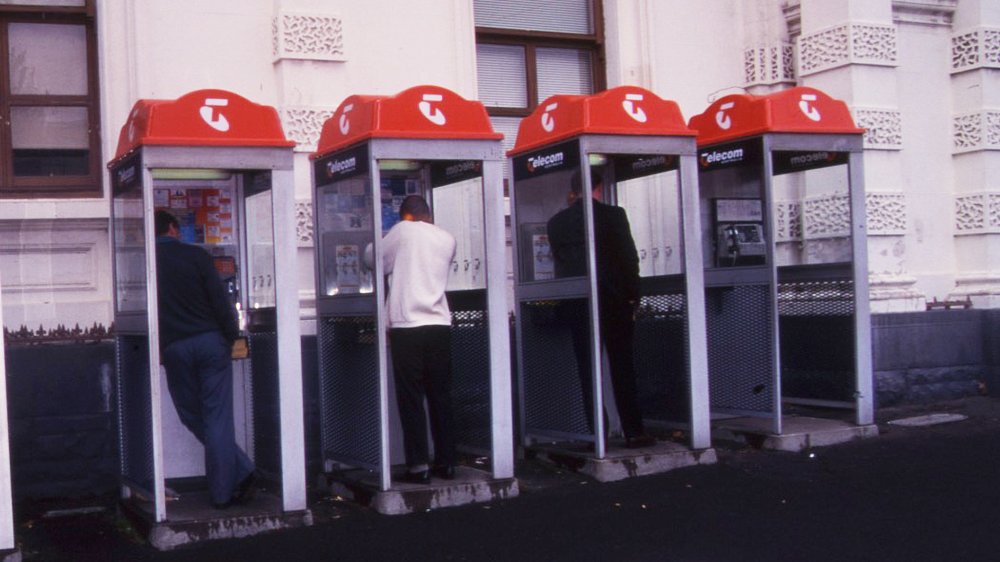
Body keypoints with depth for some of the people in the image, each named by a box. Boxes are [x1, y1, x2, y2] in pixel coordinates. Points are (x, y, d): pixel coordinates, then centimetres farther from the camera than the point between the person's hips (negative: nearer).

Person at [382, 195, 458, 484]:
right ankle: (446, 462, 13)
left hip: (407, 327, -4)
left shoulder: (403, 231, 1)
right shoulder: (447, 239, 13)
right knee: (441, 396, 10)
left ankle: (419, 465, -2)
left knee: (411, 398, 0)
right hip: (440, 324, 4)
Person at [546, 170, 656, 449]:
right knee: (622, 367, 5)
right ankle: (633, 432, 6)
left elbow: (559, 261, 7)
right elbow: (629, 258, -4)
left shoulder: (556, 222, 2)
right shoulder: (613, 215, -6)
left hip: (575, 303, 2)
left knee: (587, 371, 6)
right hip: (612, 300, -2)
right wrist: (632, 297, 4)